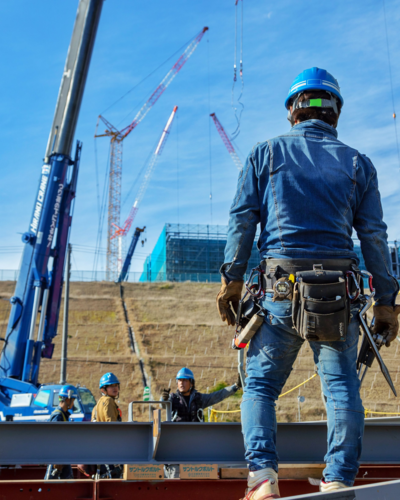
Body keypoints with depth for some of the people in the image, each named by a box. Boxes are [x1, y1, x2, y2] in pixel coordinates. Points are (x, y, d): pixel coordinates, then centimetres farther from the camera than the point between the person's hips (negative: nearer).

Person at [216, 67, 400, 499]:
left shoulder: (266, 154, 10)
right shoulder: (356, 163, 12)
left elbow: (242, 218, 2)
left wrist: (231, 278, 4)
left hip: (281, 285, 0)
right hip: (339, 290, 1)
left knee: (260, 384, 8)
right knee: (342, 386, 6)